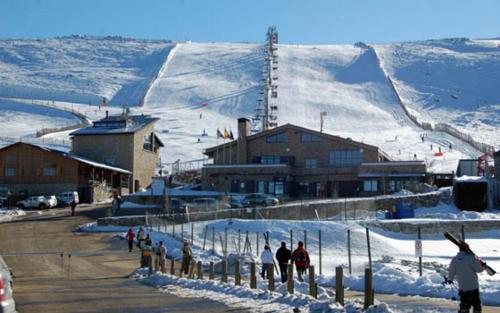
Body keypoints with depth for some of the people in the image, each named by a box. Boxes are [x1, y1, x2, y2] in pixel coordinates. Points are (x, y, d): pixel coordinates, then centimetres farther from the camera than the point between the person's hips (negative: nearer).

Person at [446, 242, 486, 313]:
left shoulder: (454, 260, -1)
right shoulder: (471, 258, -15)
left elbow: (451, 272, 8)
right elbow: (478, 269, -11)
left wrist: (449, 280, 28)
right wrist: (483, 266, 12)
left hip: (462, 287, 3)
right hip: (473, 286, -3)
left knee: (464, 305, 9)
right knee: (476, 304, 11)